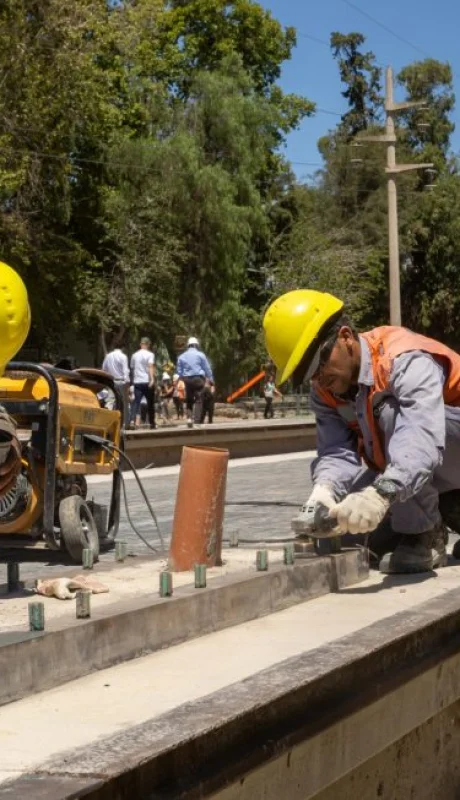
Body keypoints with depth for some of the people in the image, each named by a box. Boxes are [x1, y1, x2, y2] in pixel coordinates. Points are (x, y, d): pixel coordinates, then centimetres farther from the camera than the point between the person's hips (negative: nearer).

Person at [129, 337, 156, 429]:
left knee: (136, 401, -3)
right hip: (147, 381, -4)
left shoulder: (134, 355, 12)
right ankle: (151, 423, 15)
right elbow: (150, 367, -19)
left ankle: (133, 420, -23)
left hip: (137, 381, 4)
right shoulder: (149, 354, -4)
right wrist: (152, 379, -27)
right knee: (150, 402, 8)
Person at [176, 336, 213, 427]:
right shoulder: (200, 355, 1)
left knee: (189, 400, 13)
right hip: (198, 378, -3)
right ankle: (197, 421, -12)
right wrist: (211, 379, 12)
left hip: (187, 379, 3)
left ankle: (189, 417, -3)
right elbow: (207, 368, 3)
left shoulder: (181, 356, 10)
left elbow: (179, 371, 11)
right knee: (198, 400, -4)